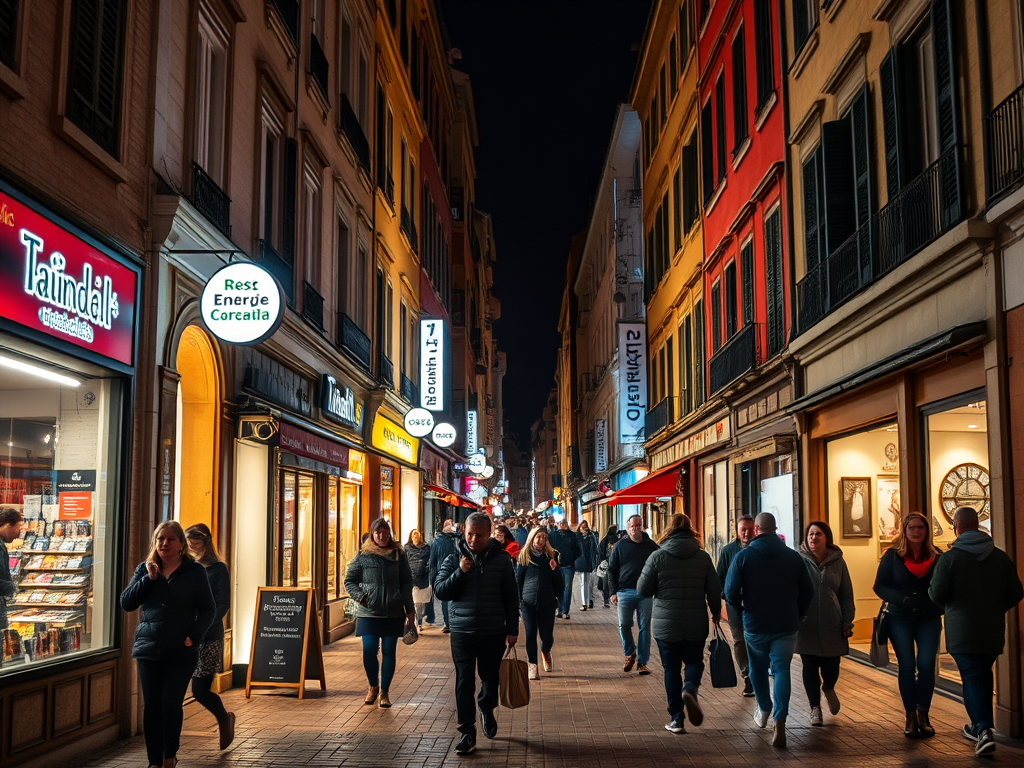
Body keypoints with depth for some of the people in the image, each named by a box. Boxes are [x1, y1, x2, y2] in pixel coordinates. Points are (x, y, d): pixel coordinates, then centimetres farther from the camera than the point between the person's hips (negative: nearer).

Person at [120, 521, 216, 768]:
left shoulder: (195, 571, 0)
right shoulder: (144, 569, 8)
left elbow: (208, 609, 0)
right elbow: (126, 604, 1)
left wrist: (194, 637, -13)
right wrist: (148, 579, -10)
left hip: (181, 651, -3)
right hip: (148, 648, 3)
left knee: (171, 704, -5)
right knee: (151, 706, 4)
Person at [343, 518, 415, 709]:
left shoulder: (399, 554, 7)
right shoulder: (362, 555, 4)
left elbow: (407, 583, 8)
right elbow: (349, 581, 8)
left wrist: (410, 608, 2)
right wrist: (361, 597, -7)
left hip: (394, 613, 1)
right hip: (369, 613, 0)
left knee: (389, 652, 2)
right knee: (369, 651, -3)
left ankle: (384, 691, 15)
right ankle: (372, 687, 21)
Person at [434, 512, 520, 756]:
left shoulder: (501, 560, -1)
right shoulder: (454, 559, 0)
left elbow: (511, 597, 3)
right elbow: (440, 591, -5)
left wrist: (512, 630, 1)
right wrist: (460, 573, -19)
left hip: (494, 633, 1)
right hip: (462, 632, 0)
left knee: (491, 678, 15)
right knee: (464, 682, -1)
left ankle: (486, 710, 44)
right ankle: (468, 733, 5)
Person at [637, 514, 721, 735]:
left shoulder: (658, 557, -7)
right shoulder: (703, 557, -1)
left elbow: (643, 590, -4)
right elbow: (715, 590, 2)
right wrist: (716, 612, 20)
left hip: (665, 623, -1)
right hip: (696, 624, 1)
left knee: (671, 668, 9)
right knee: (694, 661, 18)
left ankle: (676, 718, 6)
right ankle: (690, 688, -13)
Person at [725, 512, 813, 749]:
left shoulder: (743, 556, -7)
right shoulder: (793, 557, -1)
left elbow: (731, 592, -13)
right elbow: (808, 592, 2)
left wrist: (740, 607, 8)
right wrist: (797, 615, 17)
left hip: (755, 624, 0)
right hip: (786, 625, 1)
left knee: (758, 667, 20)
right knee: (781, 668, 2)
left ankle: (764, 710, 37)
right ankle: (779, 722, -13)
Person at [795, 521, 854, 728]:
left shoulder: (838, 562, 4)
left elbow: (847, 595, 8)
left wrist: (847, 623, 3)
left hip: (832, 625, 1)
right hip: (806, 625, -1)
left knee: (831, 667, 3)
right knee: (810, 667, 4)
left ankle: (828, 689, 38)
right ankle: (815, 708, 20)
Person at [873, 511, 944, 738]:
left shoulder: (936, 556, 4)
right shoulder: (893, 555, 0)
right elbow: (879, 586, -2)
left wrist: (938, 606, -10)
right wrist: (901, 600, -18)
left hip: (928, 619, 1)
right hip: (900, 619, -1)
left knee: (926, 664, -7)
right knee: (907, 666, -1)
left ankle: (923, 714, 9)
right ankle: (911, 717, 11)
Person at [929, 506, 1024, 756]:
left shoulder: (949, 558, -11)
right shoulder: (1001, 557, 3)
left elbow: (937, 596, -11)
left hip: (962, 631, -4)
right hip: (993, 630, 4)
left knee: (971, 677, -2)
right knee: (984, 676, 19)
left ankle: (983, 729, -16)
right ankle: (981, 725, 30)